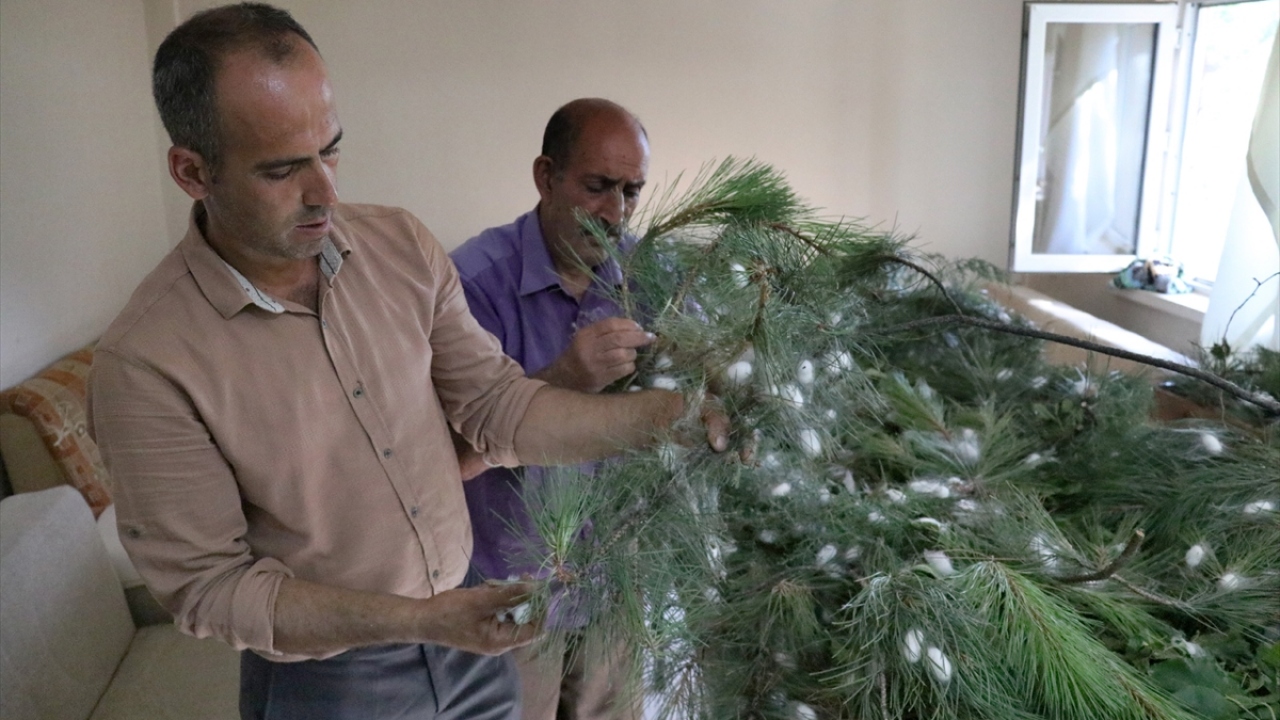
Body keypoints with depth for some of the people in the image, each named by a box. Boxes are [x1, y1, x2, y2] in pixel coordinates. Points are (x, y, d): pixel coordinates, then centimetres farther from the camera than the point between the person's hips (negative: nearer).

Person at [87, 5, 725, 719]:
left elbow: (496, 404, -6)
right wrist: (421, 620, -27)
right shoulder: (146, 362, -21)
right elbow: (206, 585, -17)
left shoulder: (401, 244, -9)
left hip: (471, 630, 5)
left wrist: (667, 415, -19)